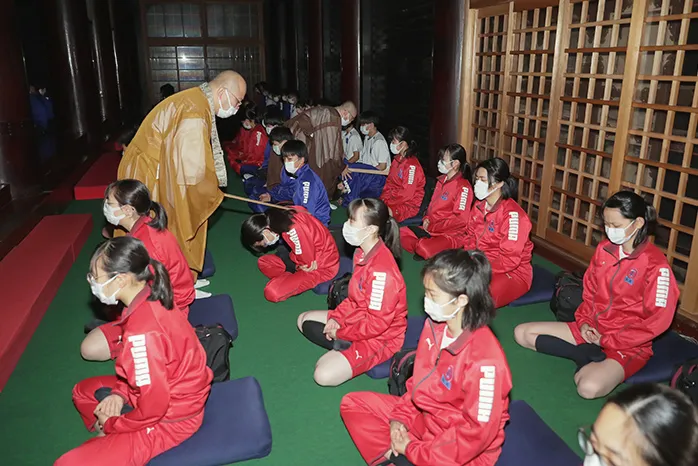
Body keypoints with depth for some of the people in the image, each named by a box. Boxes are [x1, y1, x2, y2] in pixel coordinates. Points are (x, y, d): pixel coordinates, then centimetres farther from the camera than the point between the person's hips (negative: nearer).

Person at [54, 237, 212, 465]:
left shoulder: (142, 331, -32)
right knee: (83, 391, 22)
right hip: (173, 393, 9)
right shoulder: (150, 300, -6)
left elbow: (152, 407, -25)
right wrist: (121, 394, -3)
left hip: (170, 418, -9)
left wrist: (110, 425, -8)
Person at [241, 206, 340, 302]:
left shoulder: (293, 229, -30)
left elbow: (308, 263, -22)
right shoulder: (281, 218, -3)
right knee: (263, 262, 10)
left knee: (272, 292, -21)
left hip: (322, 267, -9)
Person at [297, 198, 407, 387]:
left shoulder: (382, 269, -32)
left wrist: (341, 332, -16)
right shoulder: (362, 253, -3)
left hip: (380, 336, -9)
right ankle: (348, 348, 1)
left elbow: (377, 323, -28)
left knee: (324, 375, -22)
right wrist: (336, 317, -4)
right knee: (304, 320, 14)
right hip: (359, 318, 9)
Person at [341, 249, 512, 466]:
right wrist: (400, 417, -4)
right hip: (425, 415, 7)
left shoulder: (485, 359, -30)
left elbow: (477, 432, -24)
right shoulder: (435, 324, -9)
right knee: (353, 403, 5)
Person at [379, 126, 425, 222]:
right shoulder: (397, 159, 14)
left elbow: (407, 194, -20)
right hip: (393, 200, 8)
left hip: (408, 206, -8)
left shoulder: (412, 165, -16)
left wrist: (386, 202, -14)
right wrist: (383, 198, 0)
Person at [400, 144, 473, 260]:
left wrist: (432, 227, -16)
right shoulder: (441, 180, 12)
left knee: (423, 247, -33)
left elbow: (461, 219, -19)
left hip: (452, 234, -9)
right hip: (432, 229, 9)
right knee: (402, 233, -3)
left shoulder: (463, 187, -14)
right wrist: (427, 219, 0)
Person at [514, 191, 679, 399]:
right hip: (592, 330, 7)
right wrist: (584, 321, -3)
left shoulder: (655, 264, -18)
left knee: (589, 387, -36)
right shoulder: (604, 249, 2)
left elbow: (658, 320, -18)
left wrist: (608, 341, -15)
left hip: (628, 344, -7)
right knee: (522, 333, -3)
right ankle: (588, 354, -7)